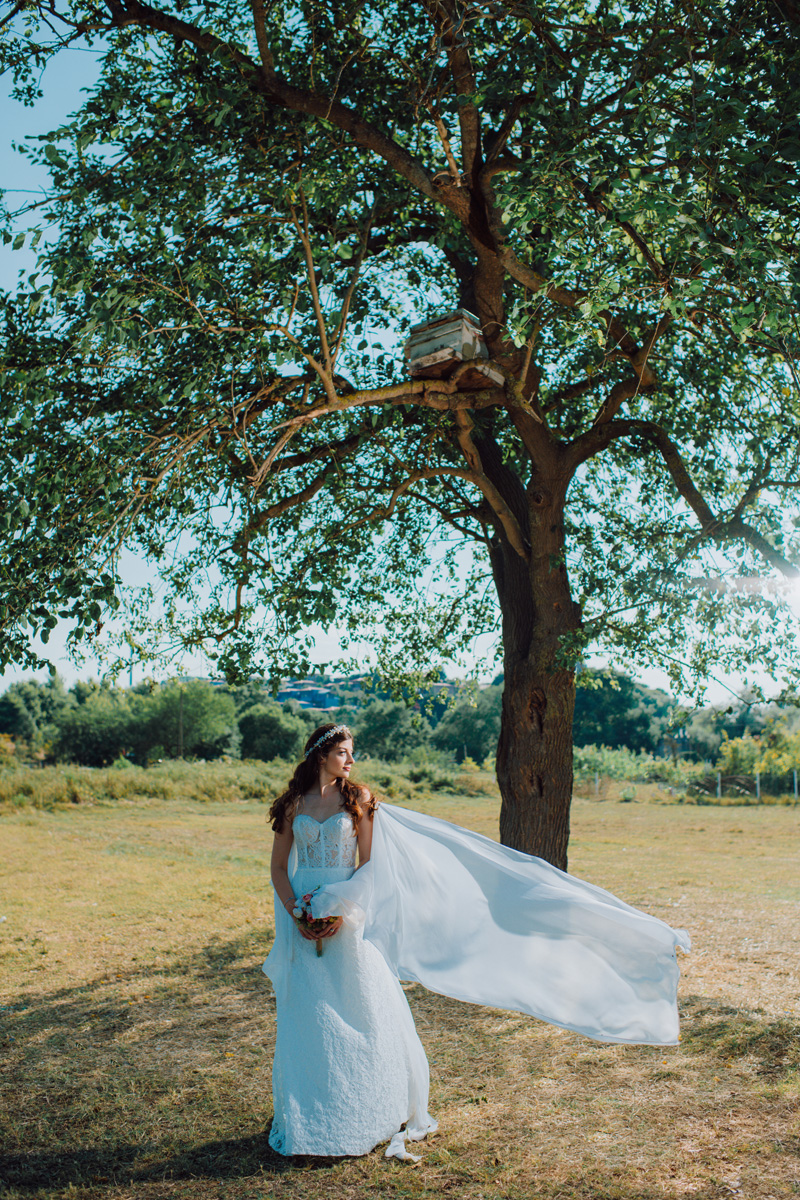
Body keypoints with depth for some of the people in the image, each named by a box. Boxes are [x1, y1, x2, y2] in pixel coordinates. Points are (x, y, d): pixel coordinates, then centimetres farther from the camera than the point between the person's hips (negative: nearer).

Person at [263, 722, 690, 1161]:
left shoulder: (357, 800, 1)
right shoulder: (293, 803, 4)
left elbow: (366, 865, -1)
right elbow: (278, 867, 6)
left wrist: (337, 908, -13)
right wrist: (295, 913, -7)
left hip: (345, 922, -1)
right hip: (304, 923, 1)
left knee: (367, 1014, 1)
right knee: (306, 1023, 7)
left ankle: (381, 1113, 16)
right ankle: (308, 1120, 22)